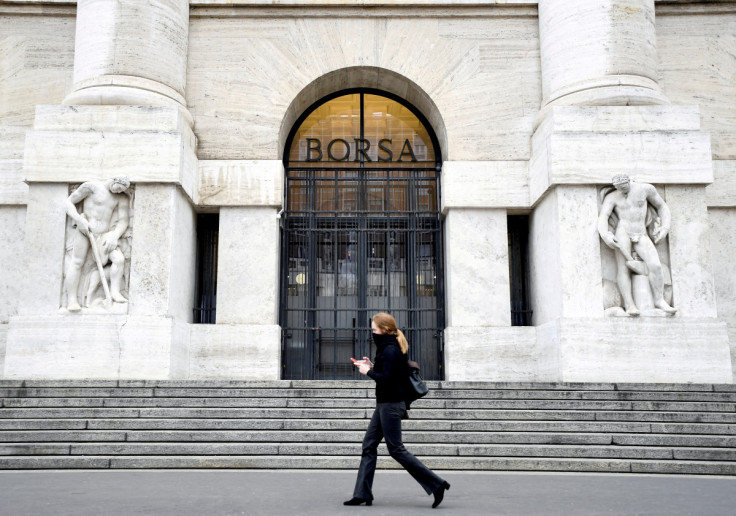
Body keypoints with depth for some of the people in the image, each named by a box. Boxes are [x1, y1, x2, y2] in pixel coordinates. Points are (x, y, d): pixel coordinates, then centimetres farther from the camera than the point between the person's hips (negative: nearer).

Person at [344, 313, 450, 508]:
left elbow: (387, 378, -23)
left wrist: (368, 371, -11)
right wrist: (372, 366, 8)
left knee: (396, 449, -5)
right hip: (385, 404, 11)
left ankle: (436, 484, 1)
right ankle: (362, 494, 12)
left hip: (390, 405, -11)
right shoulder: (390, 347, 14)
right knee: (369, 446, 9)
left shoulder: (390, 350, -17)